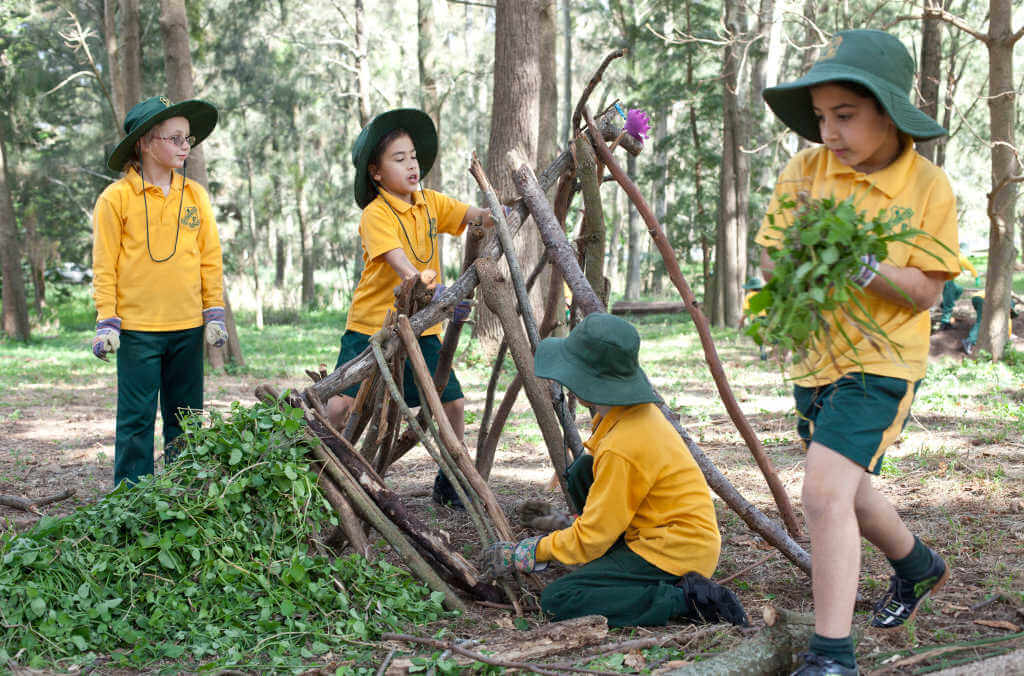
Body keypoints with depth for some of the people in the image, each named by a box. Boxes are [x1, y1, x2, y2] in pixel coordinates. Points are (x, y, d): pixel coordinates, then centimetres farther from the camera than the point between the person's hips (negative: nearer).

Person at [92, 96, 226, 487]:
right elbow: (105, 265, -2)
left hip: (188, 326, 4)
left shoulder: (195, 195, 7)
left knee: (185, 415, 10)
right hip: (137, 328, -4)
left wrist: (215, 314, 6)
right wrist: (106, 322, -6)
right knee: (137, 417, 0)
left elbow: (210, 258, 11)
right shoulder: (116, 198, -4)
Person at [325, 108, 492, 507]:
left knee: (453, 404, 2)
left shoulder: (430, 203, 6)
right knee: (340, 405, -15)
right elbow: (400, 265, -27)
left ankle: (448, 484, 21)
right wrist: (437, 294, -41)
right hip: (371, 325, -5)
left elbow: (477, 216, -6)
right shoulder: (376, 214, -13)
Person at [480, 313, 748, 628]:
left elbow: (590, 539, -18)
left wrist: (524, 553, -6)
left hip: (676, 553, -10)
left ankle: (684, 599, -15)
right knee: (581, 471, 10)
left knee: (558, 600, -14)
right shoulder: (638, 413, 3)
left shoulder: (622, 448, -25)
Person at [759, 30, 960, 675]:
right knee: (845, 491, 23)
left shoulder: (929, 187, -13)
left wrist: (865, 265, -29)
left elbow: (926, 292, -13)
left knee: (825, 493, -20)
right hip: (816, 356, 6)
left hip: (880, 359, -6)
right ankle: (918, 566, 52)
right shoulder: (807, 170, -4)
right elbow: (770, 260, -1)